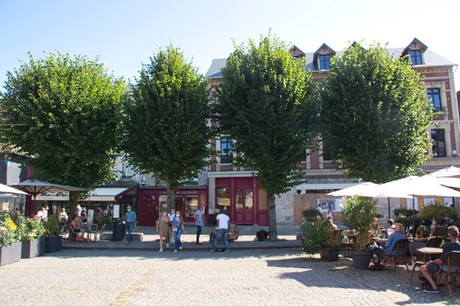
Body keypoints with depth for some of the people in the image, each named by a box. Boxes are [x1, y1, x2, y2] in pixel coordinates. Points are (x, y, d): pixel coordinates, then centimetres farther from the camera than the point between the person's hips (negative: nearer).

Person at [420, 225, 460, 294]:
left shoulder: (447, 247, -29)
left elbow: (440, 261, -22)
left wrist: (432, 262, -2)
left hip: (447, 269, -7)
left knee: (422, 268, 2)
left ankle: (434, 287, -4)